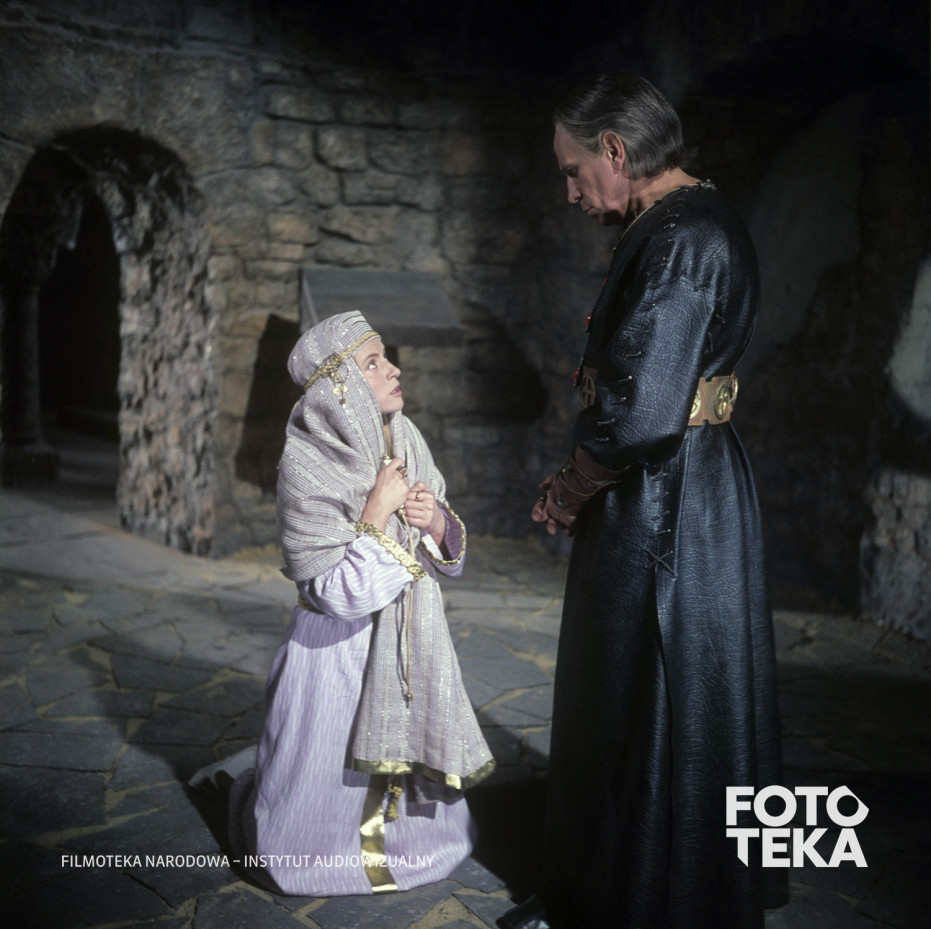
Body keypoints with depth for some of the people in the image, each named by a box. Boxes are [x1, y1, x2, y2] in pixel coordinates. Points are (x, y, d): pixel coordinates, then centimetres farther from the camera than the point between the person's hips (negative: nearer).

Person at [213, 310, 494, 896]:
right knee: (314, 835, 8)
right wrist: (378, 513, -23)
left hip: (411, 651, 6)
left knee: (422, 832, 16)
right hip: (338, 656, -6)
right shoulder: (305, 468, -18)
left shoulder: (406, 443, 0)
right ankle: (246, 790, 36)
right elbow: (337, 594, -23)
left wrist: (437, 521, -15)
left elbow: (447, 557, 6)